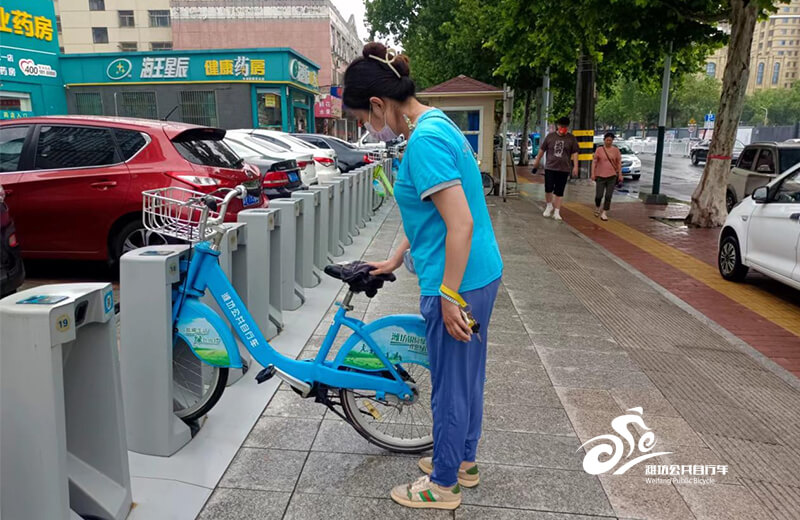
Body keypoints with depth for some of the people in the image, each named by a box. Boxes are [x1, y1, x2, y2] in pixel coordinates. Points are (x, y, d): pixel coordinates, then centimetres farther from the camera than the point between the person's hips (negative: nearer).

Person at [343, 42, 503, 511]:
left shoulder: (424, 141, -21)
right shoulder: (438, 125, 10)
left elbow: (460, 225, -26)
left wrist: (450, 297, -20)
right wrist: (396, 260, 24)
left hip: (458, 282, -10)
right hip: (482, 274, 10)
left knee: (450, 387, 8)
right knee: (467, 376, 22)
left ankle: (443, 485, 28)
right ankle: (463, 460, 41)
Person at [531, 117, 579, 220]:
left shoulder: (571, 138, 2)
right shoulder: (550, 136, 4)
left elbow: (575, 153, 1)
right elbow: (542, 149, 12)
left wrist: (575, 167, -7)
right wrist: (537, 161, 16)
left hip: (564, 169, 0)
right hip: (550, 167, 0)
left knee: (559, 192, 3)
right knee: (548, 189, -4)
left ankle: (556, 212, 10)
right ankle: (549, 206, 22)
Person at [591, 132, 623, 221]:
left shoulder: (616, 150, 4)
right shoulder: (599, 149, 1)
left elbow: (619, 163, 7)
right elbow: (594, 162, 1)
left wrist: (620, 175, 2)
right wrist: (593, 173, -5)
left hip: (612, 176, 1)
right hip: (600, 176, -1)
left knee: (608, 196, -2)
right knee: (599, 196, -2)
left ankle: (604, 213, 6)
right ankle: (597, 207, 28)